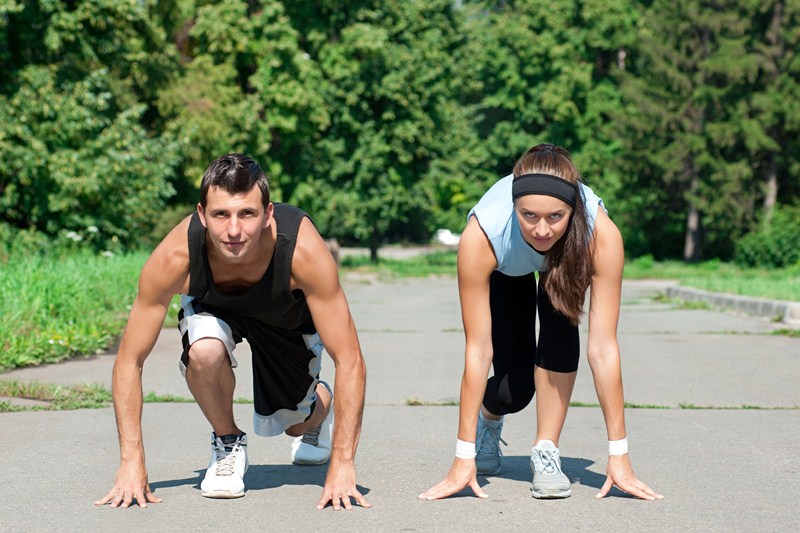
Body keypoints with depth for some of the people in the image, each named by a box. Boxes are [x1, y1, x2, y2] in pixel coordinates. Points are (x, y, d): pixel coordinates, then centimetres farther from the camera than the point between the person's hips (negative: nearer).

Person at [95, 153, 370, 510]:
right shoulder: (175, 257, -39)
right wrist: (131, 461, -33)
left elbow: (350, 362, -37)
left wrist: (342, 466, -41)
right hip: (211, 306, 0)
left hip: (288, 315, 0)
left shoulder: (303, 250, -42)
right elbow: (129, 361, -28)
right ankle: (227, 442, -3)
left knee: (287, 424, 2)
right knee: (205, 351, -33)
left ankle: (319, 405, 40)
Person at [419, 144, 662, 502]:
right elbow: (478, 351, -38)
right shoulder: (480, 237, -43)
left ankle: (546, 451, -14)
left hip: (567, 260, 1)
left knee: (560, 324, -30)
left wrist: (619, 455, -36)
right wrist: (463, 458, -36)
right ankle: (488, 419, 29)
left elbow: (602, 348, -38)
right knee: (515, 387, -8)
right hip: (504, 270, 0)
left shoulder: (602, 235, -42)